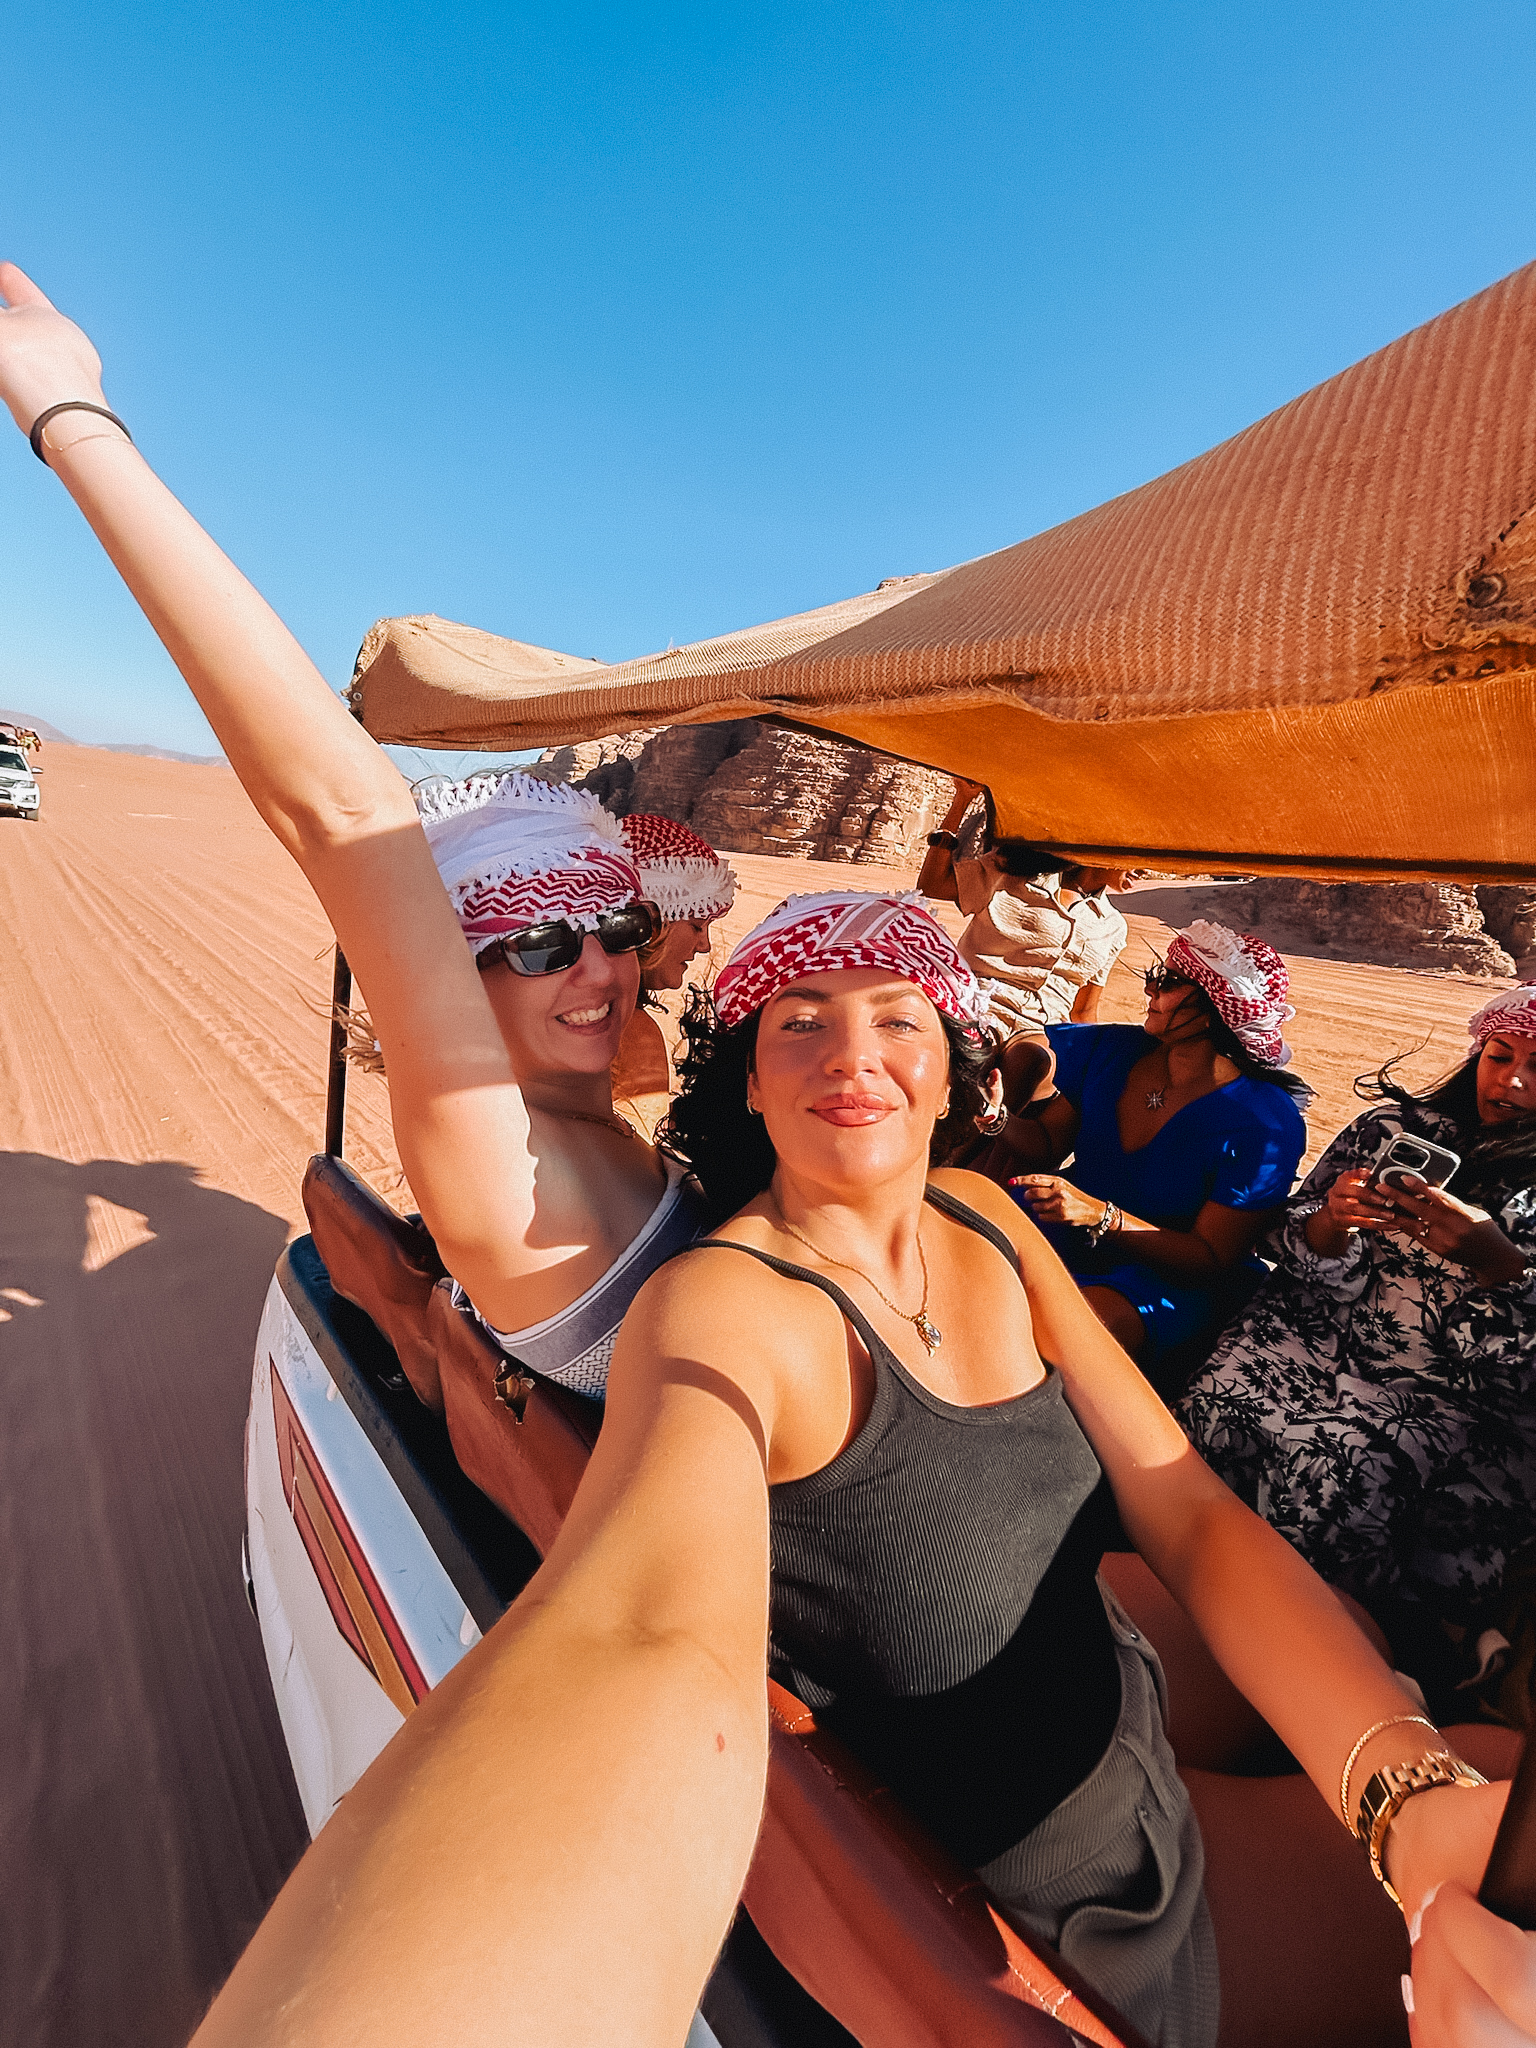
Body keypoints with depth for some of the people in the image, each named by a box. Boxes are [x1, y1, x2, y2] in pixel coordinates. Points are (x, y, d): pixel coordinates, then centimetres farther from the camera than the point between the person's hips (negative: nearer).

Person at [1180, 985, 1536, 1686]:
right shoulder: (1395, 1127, 8)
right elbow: (1306, 1262, 7)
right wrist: (1333, 1221, -15)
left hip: (1451, 1392, -2)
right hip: (1327, 1333, 2)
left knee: (1329, 1468, -28)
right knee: (1223, 1411, -24)